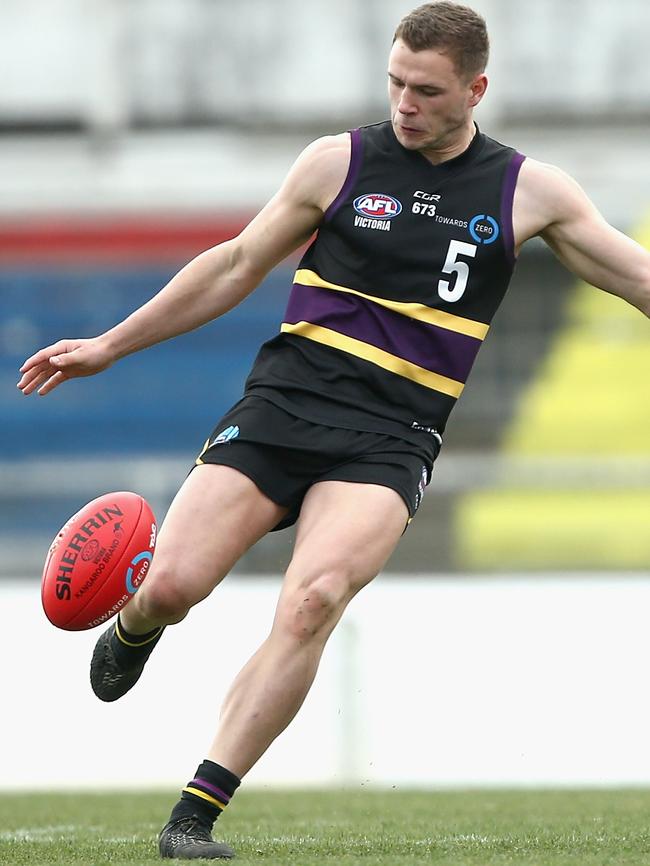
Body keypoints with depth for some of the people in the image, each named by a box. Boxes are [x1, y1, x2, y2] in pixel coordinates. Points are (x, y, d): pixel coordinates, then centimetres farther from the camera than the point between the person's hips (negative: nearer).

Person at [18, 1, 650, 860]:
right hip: (283, 402, 1)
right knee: (170, 585, -15)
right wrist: (108, 346, 18)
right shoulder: (339, 162, 6)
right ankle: (133, 630, 26)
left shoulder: (529, 192, 6)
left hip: (390, 438, -1)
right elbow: (238, 265, 16)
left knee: (314, 599, -27)